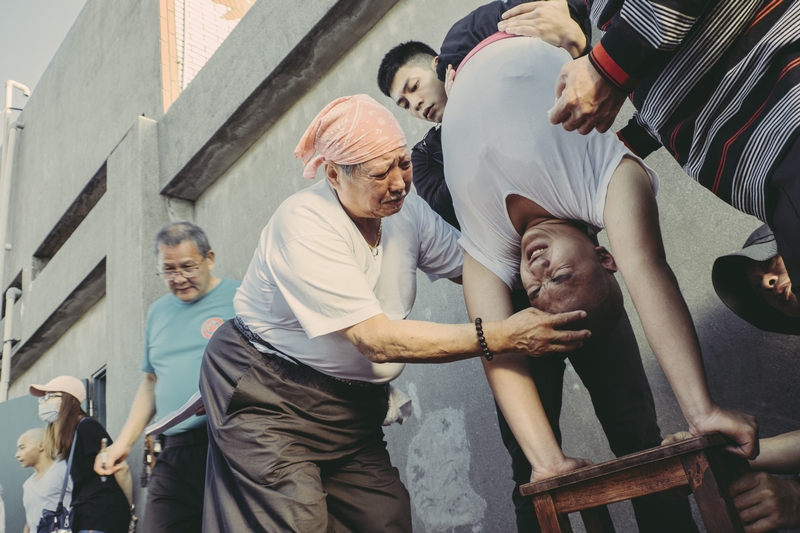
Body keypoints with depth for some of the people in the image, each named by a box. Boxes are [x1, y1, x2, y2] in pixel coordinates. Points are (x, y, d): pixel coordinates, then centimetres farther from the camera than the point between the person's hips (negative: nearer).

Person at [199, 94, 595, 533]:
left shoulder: (407, 210, -1)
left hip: (353, 407, 6)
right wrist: (501, 337, -31)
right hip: (267, 395, -6)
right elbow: (377, 340, -28)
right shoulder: (304, 225, -23)